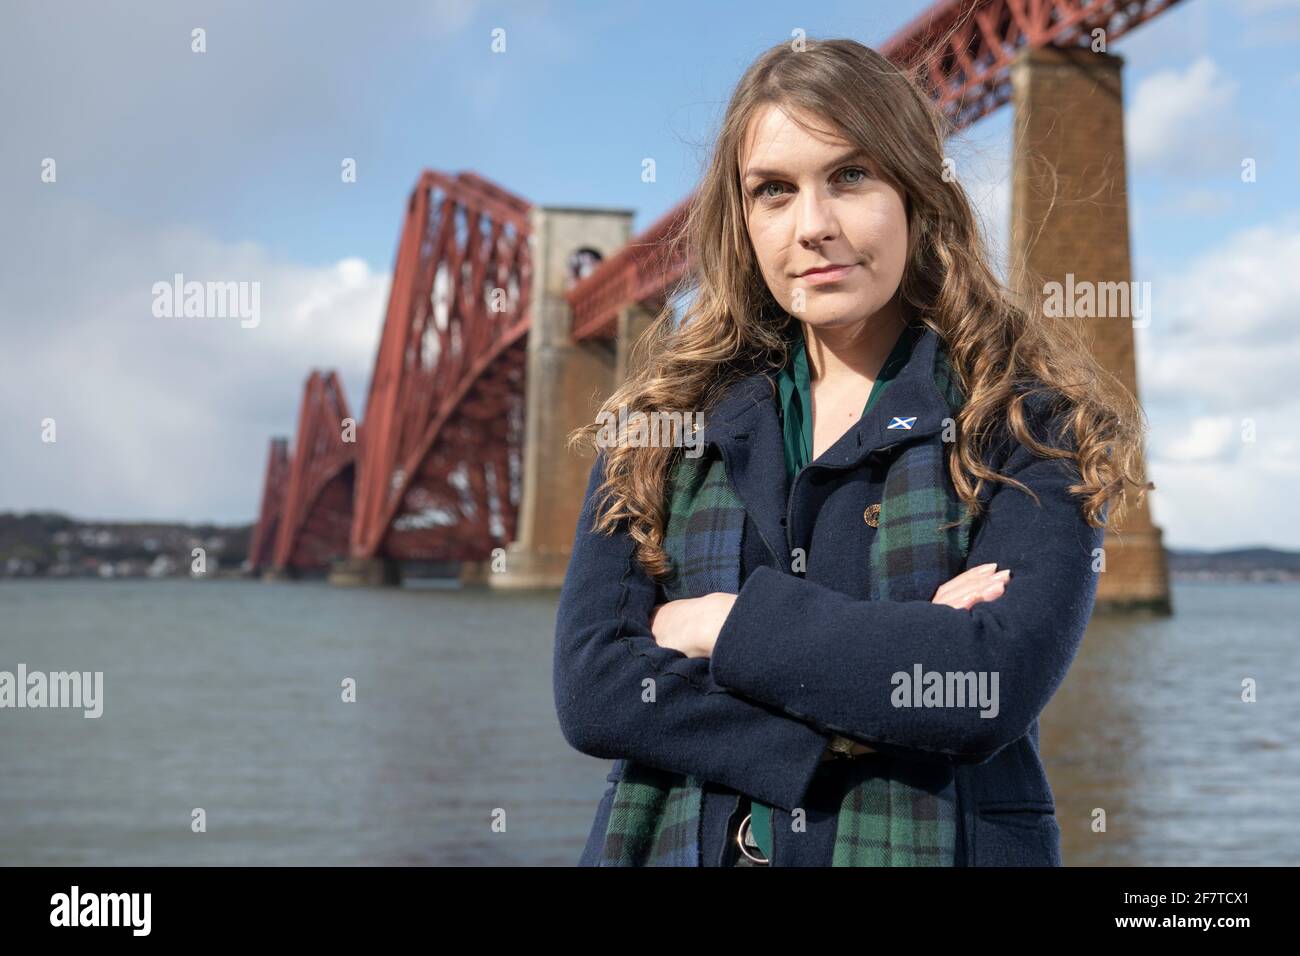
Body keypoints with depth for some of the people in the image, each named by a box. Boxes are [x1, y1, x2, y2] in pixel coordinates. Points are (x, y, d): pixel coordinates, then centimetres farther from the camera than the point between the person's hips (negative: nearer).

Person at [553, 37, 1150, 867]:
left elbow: (1001, 682, -21)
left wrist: (734, 622, -15)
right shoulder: (665, 421, 0)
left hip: (932, 842, -2)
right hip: (682, 840, 2)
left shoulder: (1028, 421, -6)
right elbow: (590, 687, -10)